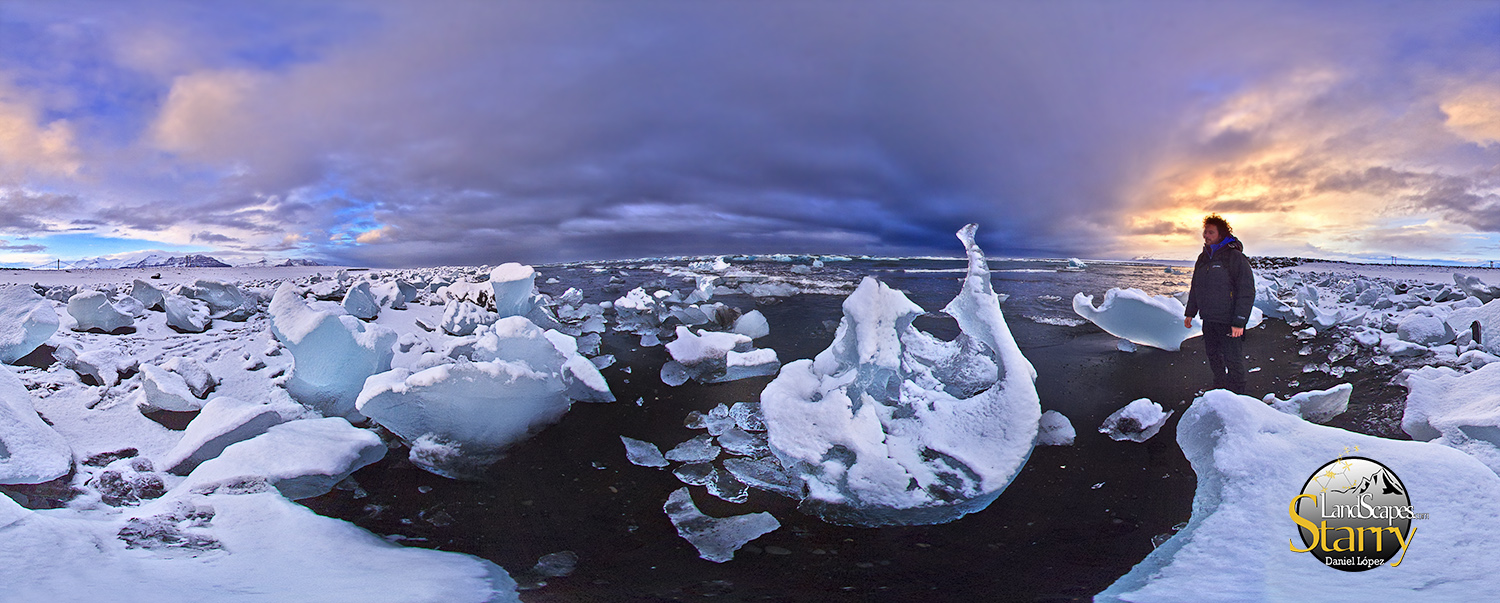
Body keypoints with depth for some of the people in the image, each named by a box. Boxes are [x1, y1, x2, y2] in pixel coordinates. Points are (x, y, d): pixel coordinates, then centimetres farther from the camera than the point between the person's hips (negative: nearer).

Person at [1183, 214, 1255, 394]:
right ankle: (1219, 389, 30)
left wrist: (1239, 322, -18)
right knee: (1213, 356, 16)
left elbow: (1247, 291, -14)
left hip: (1229, 322, -7)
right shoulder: (1203, 258, 11)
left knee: (1233, 361, -3)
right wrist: (1190, 313, 16)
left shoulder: (1235, 257, -11)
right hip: (1208, 320, 7)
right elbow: (1195, 288, 21)